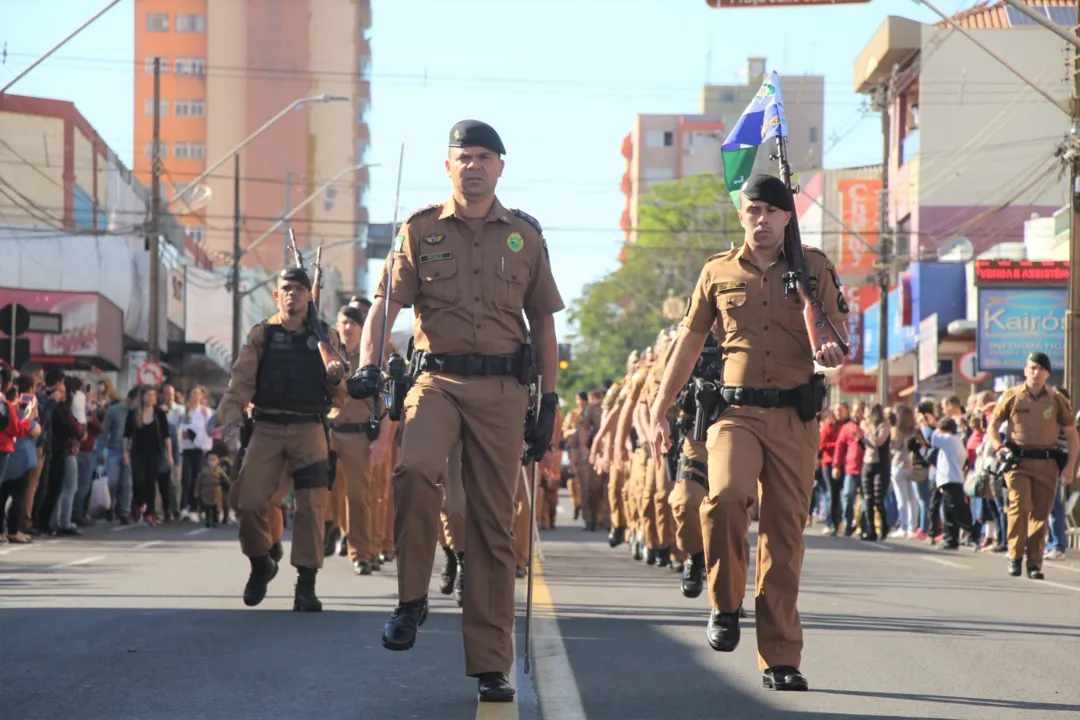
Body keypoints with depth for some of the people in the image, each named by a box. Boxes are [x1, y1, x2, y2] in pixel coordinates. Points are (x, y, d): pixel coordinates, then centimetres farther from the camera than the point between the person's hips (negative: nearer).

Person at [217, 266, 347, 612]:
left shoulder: (325, 336, 8)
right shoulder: (261, 335, 7)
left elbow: (339, 398, 8)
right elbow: (242, 378, -4)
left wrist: (335, 379, -14)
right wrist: (232, 411, -22)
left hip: (309, 430, 0)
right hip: (267, 429, 0)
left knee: (311, 505, -12)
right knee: (247, 501, -10)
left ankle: (306, 584, -6)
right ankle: (261, 563, 17)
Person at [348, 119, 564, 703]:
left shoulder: (524, 236, 12)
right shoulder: (420, 230, 7)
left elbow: (543, 323, 15)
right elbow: (384, 304, 1)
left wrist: (548, 402, 9)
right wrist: (368, 366, -17)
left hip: (503, 389, 2)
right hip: (437, 379, -2)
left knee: (493, 524, 2)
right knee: (415, 469, -32)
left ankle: (490, 664, 8)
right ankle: (411, 599, -12)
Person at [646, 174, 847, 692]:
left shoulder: (813, 268, 8)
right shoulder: (719, 272, 10)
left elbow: (837, 333, 6)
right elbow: (689, 342, 16)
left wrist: (833, 351, -19)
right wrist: (660, 409, 12)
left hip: (794, 416, 0)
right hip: (736, 411, 0)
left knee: (784, 533, 0)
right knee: (725, 495, -28)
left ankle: (781, 658, 7)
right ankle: (724, 605, -4)